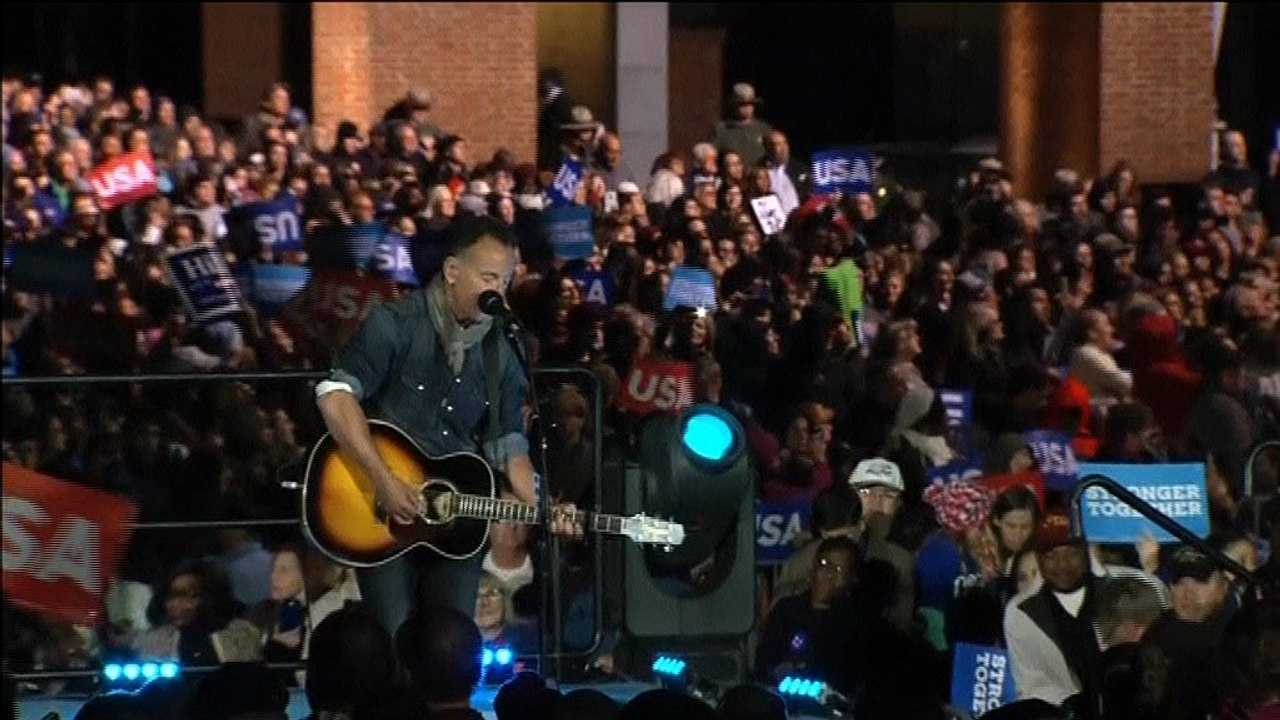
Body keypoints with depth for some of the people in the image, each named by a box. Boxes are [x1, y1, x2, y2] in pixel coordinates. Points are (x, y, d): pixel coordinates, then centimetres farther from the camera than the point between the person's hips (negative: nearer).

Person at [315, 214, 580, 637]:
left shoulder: (500, 353, 8)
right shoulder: (396, 325, -8)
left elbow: (508, 447, 12)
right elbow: (335, 395, -17)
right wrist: (384, 480, -24)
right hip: (384, 520, -5)